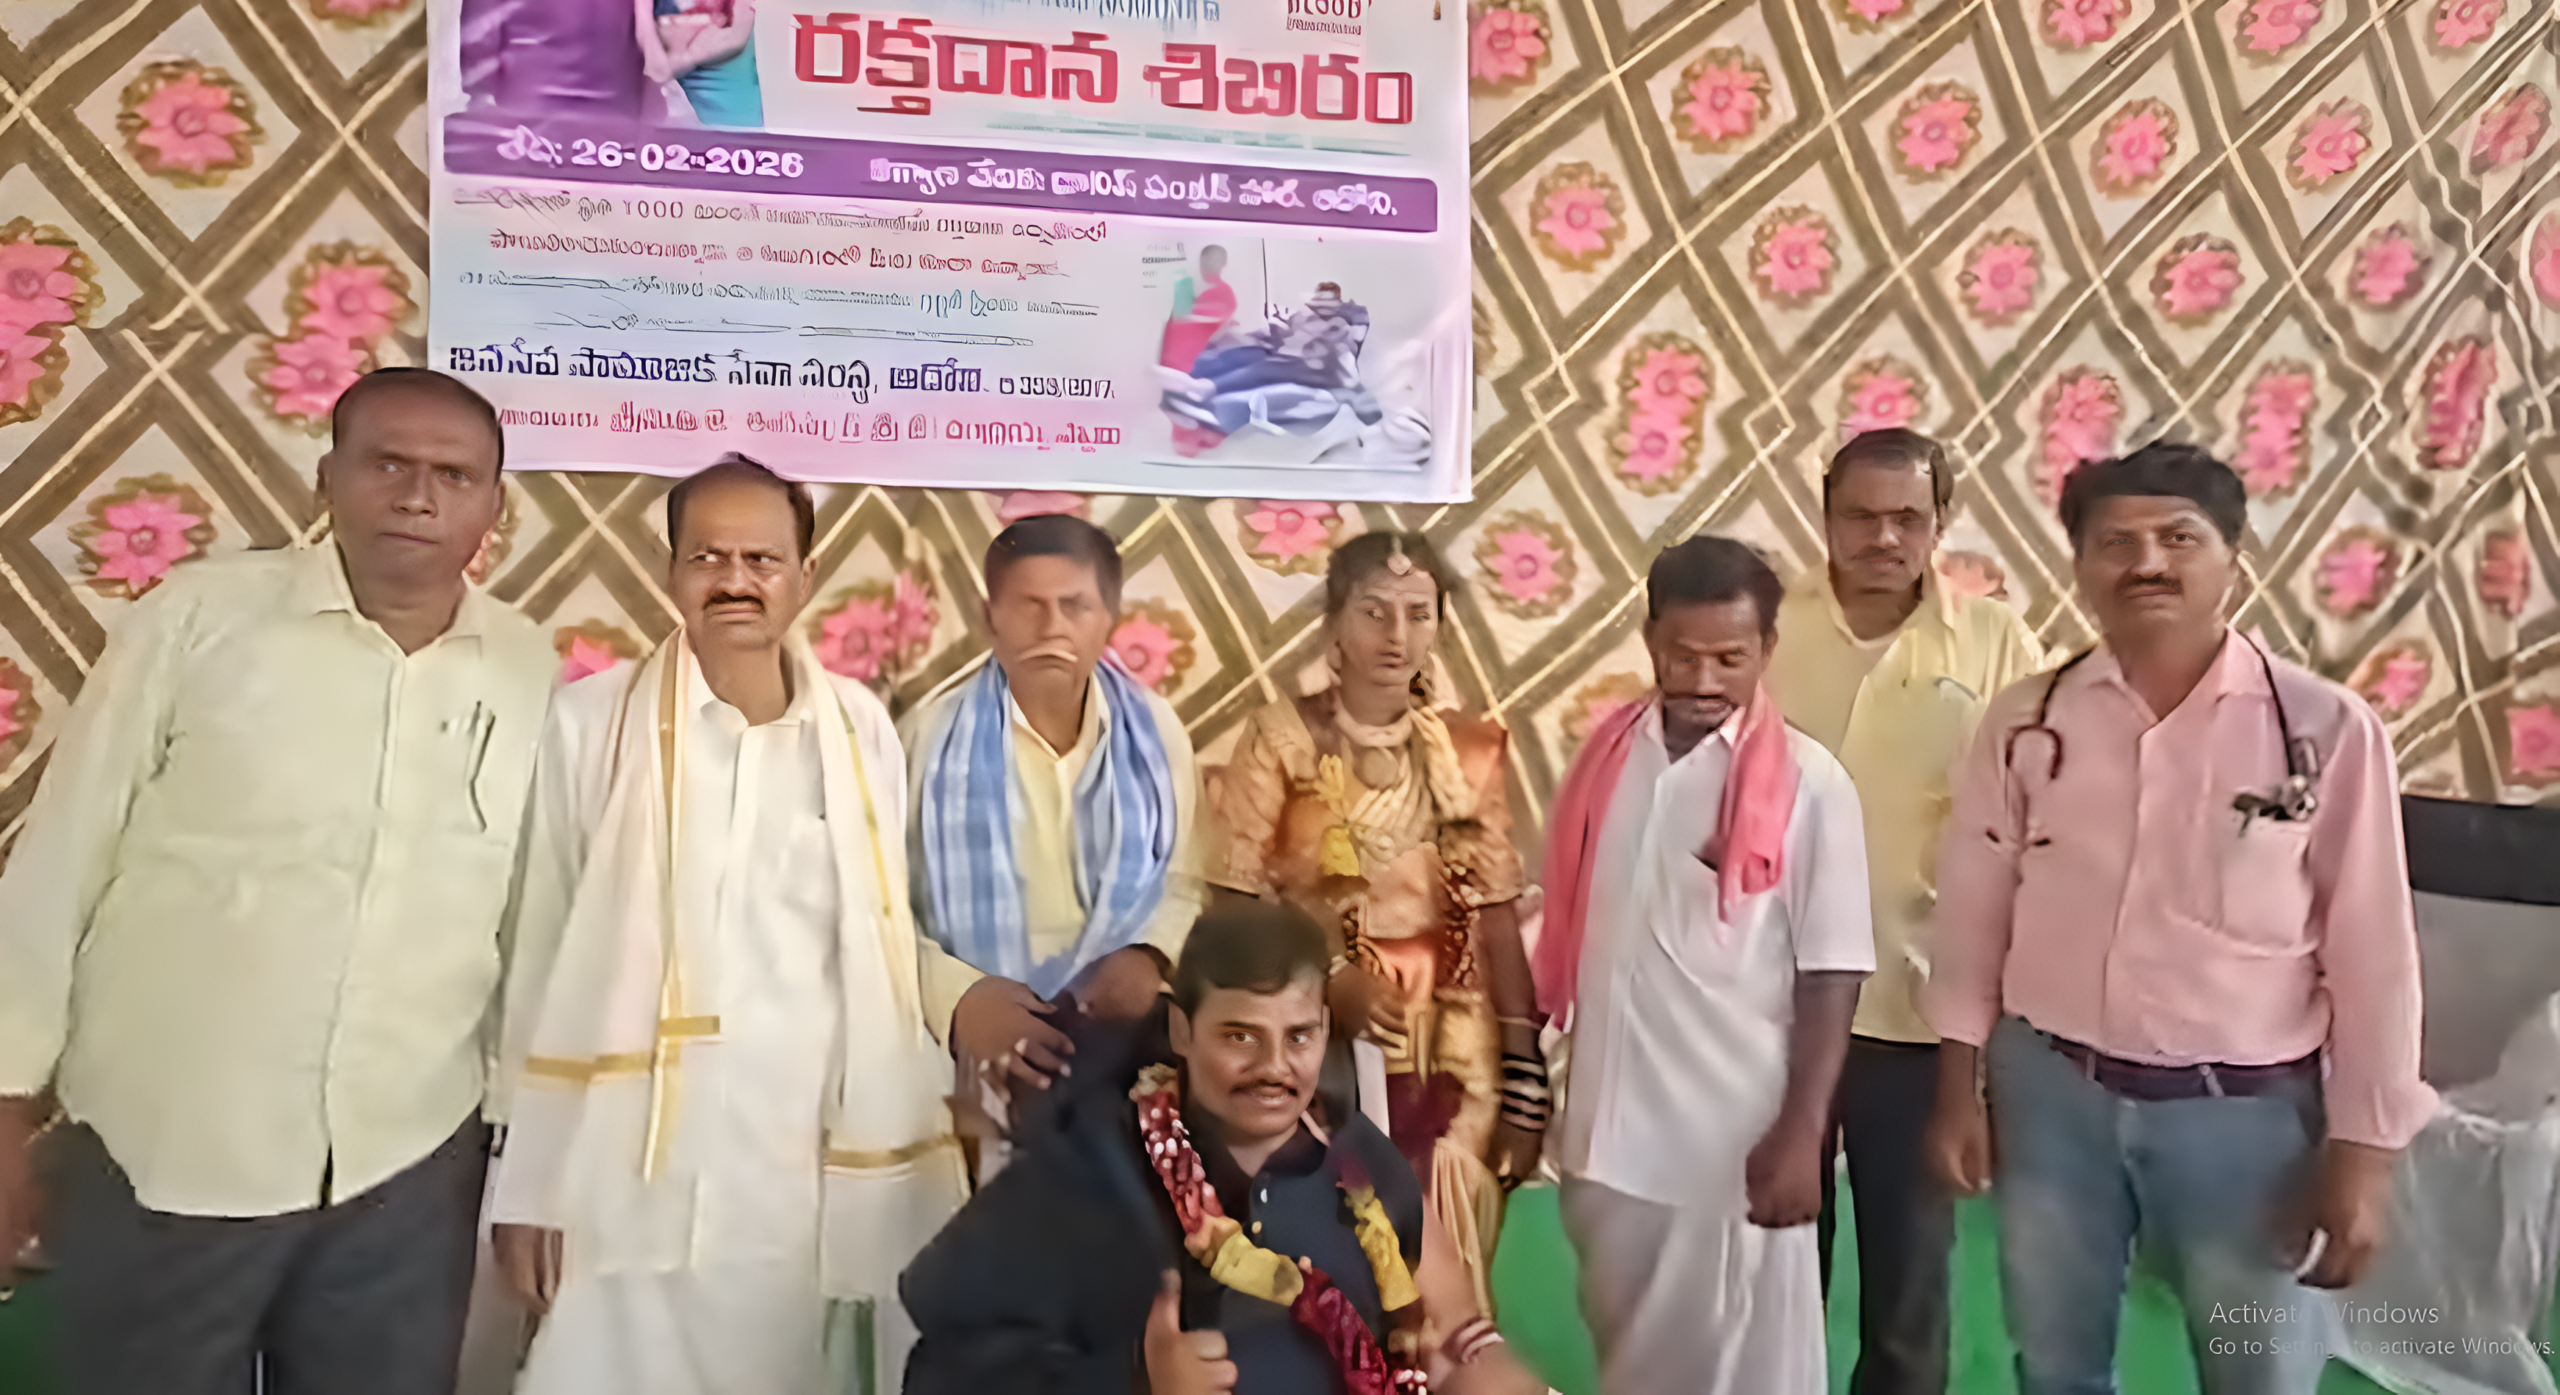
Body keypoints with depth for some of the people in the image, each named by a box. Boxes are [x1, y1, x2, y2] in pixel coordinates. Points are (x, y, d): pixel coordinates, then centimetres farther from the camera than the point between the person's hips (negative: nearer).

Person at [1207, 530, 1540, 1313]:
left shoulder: (1471, 749, 4)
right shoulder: (1282, 737, -3)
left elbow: (1496, 915, 2)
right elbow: (1238, 900, -6)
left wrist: (1525, 1079, 0)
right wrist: (1331, 979, -21)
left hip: (1450, 1057, 2)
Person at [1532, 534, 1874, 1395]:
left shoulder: (1807, 784, -12)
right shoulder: (1607, 758, 2)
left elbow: (1831, 977, -10)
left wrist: (1800, 1135, -13)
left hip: (1735, 1146, -4)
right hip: (1607, 1135, 5)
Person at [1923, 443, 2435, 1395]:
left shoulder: (2326, 728, -11)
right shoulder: (2026, 720, -4)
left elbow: (2372, 950, -6)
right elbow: (1974, 915, 2)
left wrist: (2363, 1148, -5)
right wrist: (1960, 1088, 4)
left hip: (2245, 1108, -2)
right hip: (2048, 1089, 2)